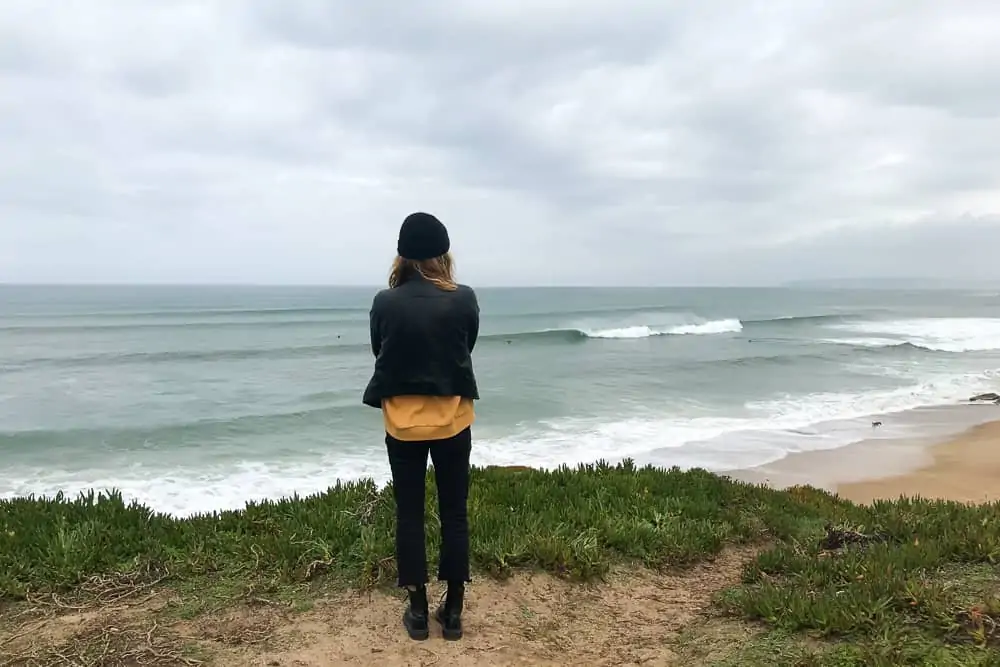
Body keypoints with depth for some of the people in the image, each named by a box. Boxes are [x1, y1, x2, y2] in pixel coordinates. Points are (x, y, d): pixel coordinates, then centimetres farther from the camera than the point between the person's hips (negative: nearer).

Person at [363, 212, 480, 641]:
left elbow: (379, 353, 6)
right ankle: (452, 611, 19)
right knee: (454, 514, 11)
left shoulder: (384, 303, -10)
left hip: (402, 422, 0)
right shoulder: (464, 300, -10)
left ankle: (418, 612, 19)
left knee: (409, 515, 11)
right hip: (453, 420, 0)